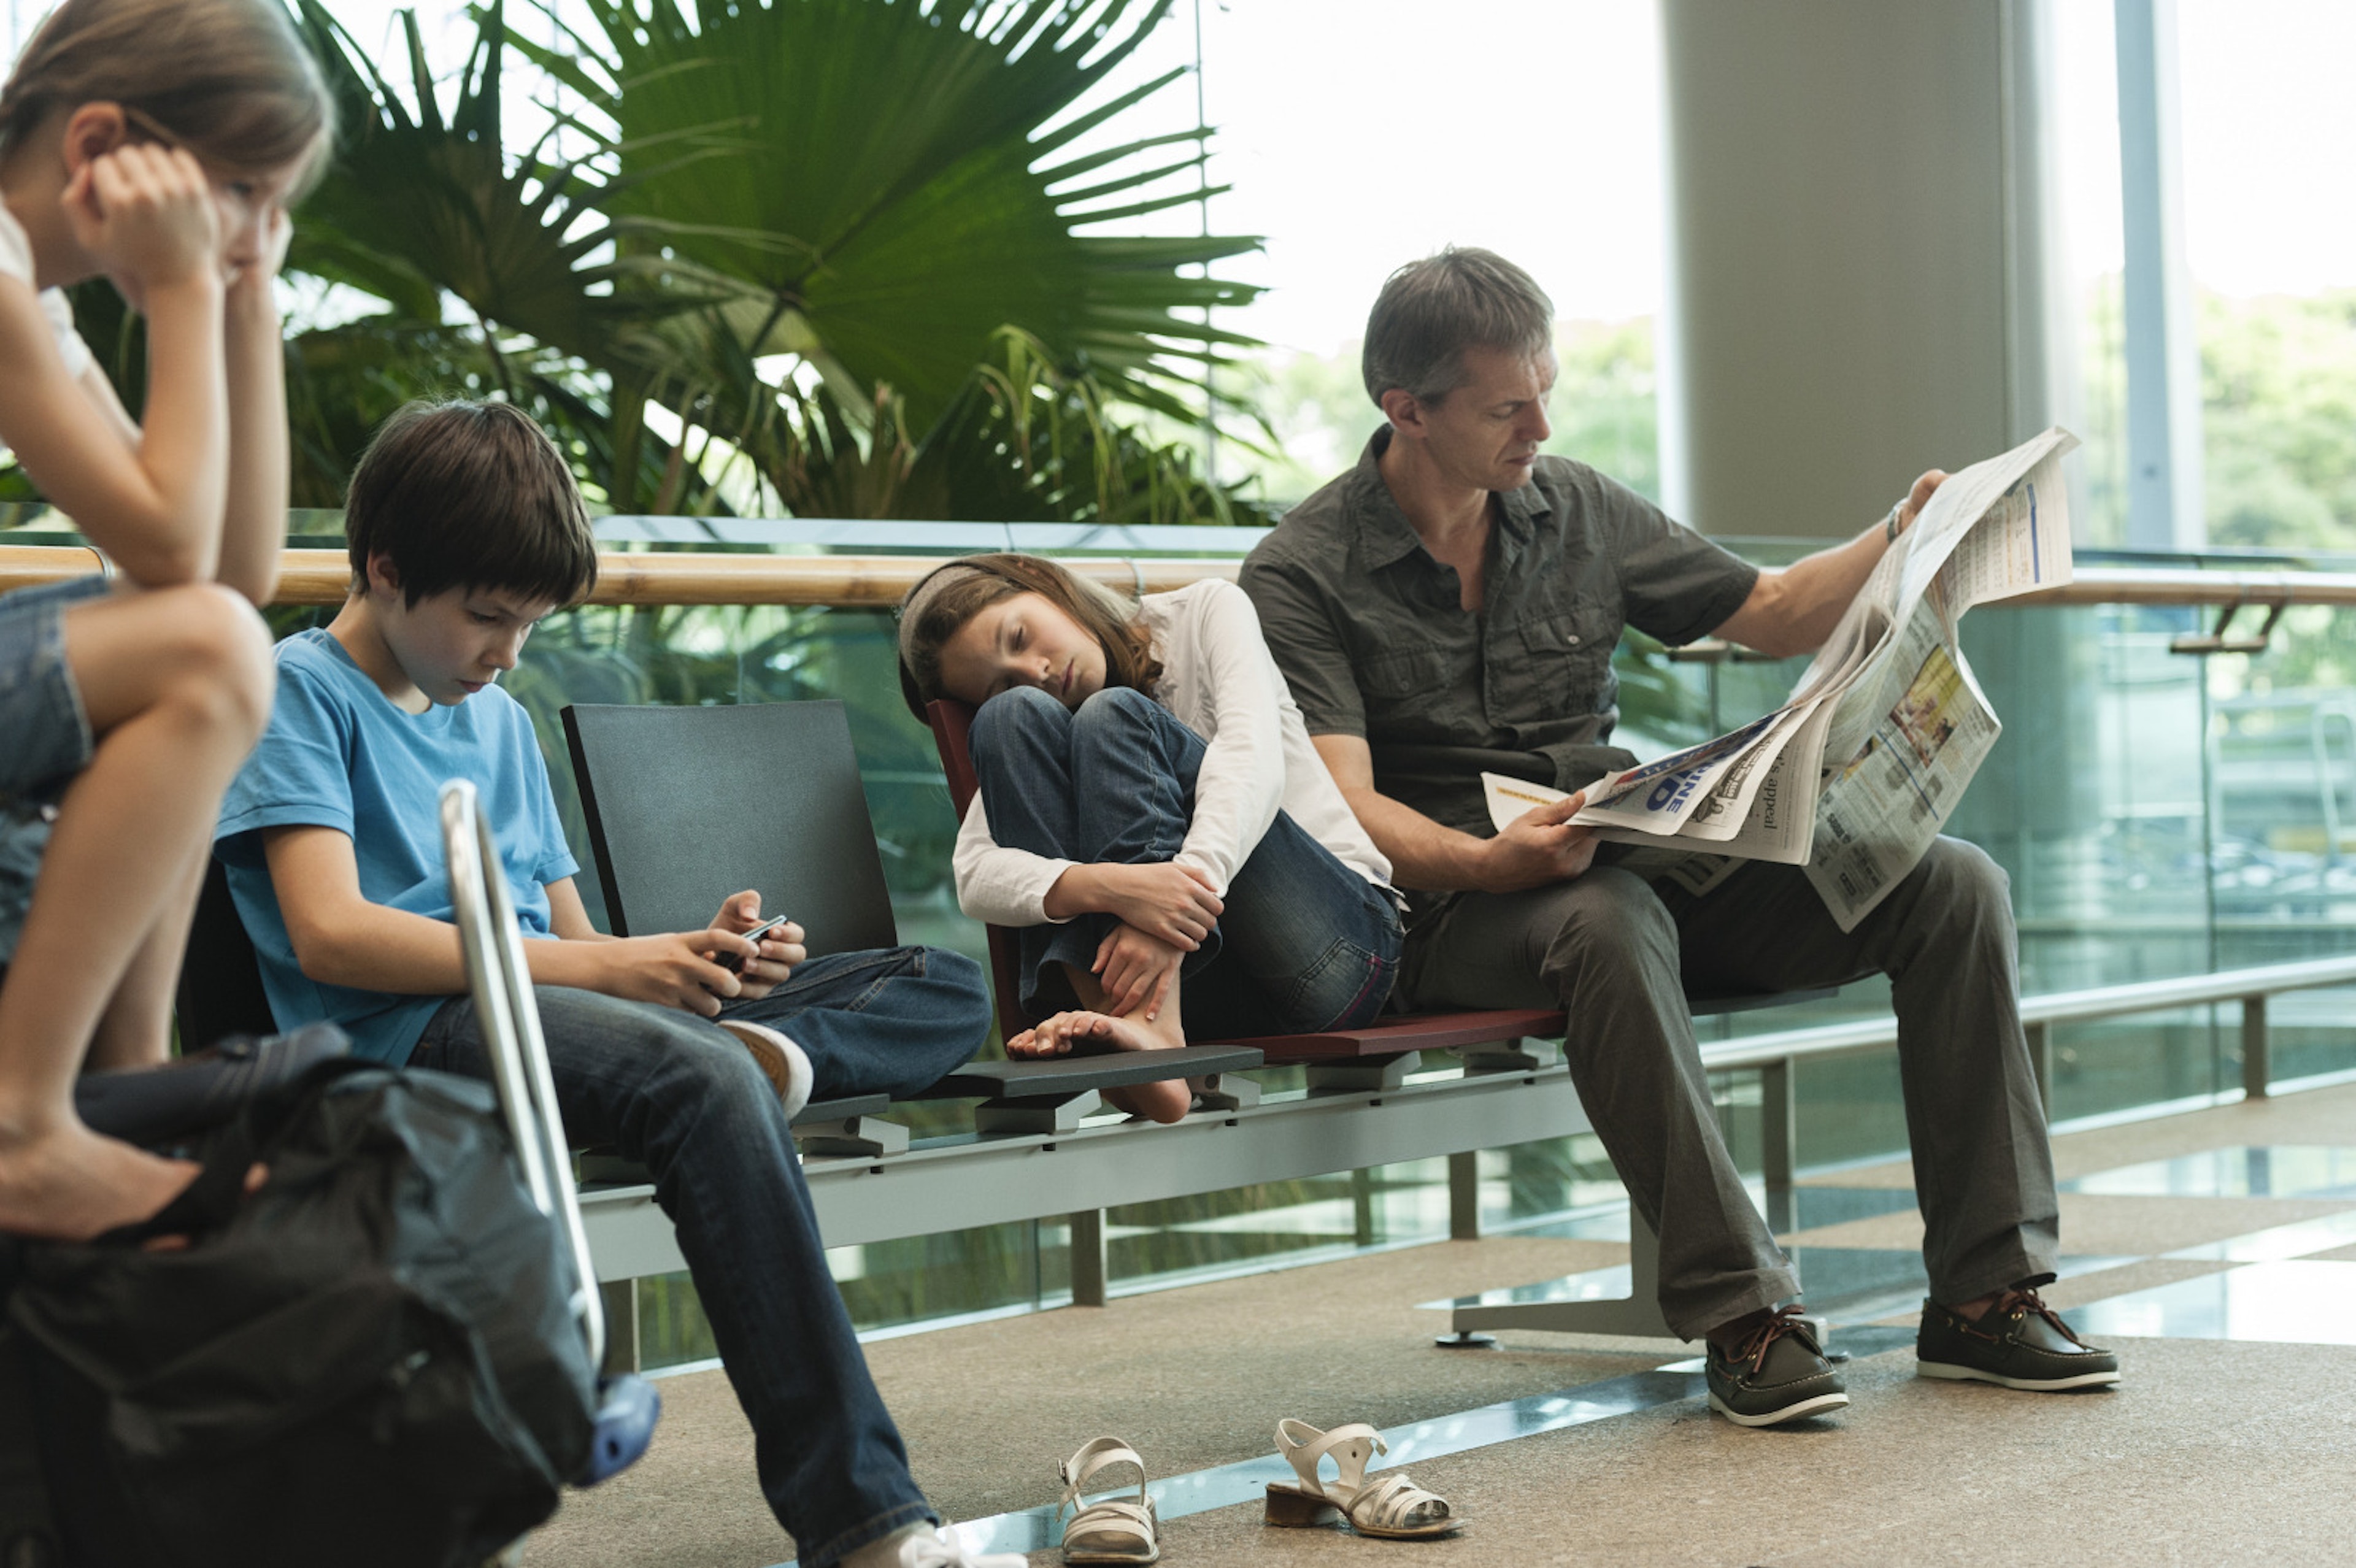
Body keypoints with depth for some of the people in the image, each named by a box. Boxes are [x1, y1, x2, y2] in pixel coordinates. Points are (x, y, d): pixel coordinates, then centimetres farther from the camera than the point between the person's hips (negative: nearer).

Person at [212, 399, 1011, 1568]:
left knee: (950, 989, 2)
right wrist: (596, 966, -16)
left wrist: (694, 955, -3)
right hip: (414, 1030, -8)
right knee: (702, 1077, -39)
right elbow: (331, 933, -13)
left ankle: (774, 1051, -32)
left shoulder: (500, 718, 27)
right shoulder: (300, 691, 2)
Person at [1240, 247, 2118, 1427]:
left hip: (1639, 858, 6)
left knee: (1952, 885, -13)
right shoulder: (1300, 577, -5)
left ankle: (1983, 1292, -11)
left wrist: (1903, 538, 3)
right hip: (1462, 903, -5)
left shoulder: (1577, 510, 12)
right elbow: (1341, 808, -17)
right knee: (1611, 924, -41)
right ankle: (1740, 1314, -36)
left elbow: (1774, 613, 22)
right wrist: (1492, 859, -35)